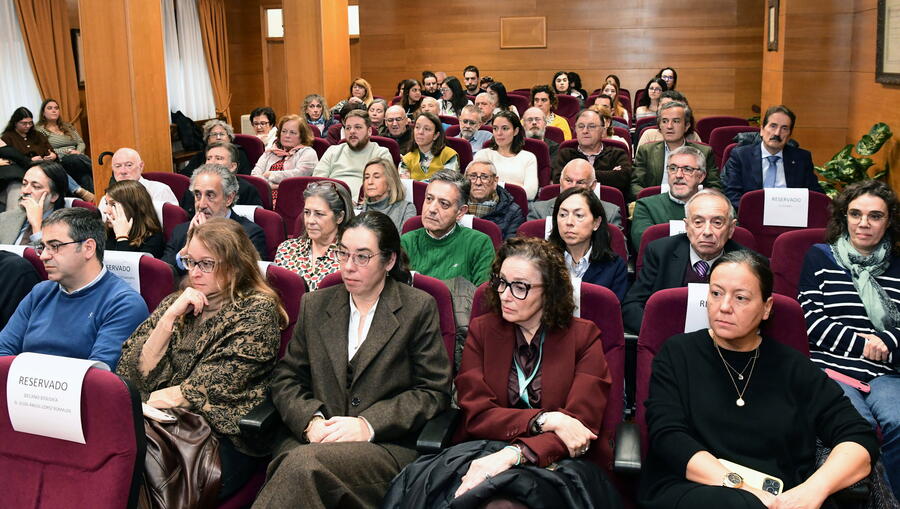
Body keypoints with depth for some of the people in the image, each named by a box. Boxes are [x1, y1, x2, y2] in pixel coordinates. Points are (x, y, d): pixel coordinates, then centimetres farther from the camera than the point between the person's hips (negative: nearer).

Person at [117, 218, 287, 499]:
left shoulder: (257, 310, -1)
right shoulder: (177, 303, 15)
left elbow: (215, 389, -8)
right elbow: (137, 373, 7)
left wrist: (147, 401, -6)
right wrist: (169, 317, -4)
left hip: (223, 434, -4)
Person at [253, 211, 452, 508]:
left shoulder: (419, 308, 4)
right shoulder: (315, 305, 16)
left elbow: (434, 392, 0)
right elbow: (286, 378, 15)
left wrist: (368, 425, -11)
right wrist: (310, 420, -7)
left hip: (388, 444, -3)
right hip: (314, 437, 3)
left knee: (303, 464, -34)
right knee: (292, 464, -35)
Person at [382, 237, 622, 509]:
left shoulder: (584, 337, 2)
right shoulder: (481, 330, 9)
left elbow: (582, 422, -9)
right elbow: (477, 415, -1)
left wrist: (513, 455, -25)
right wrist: (546, 420, -16)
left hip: (558, 459, -2)